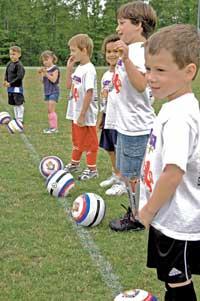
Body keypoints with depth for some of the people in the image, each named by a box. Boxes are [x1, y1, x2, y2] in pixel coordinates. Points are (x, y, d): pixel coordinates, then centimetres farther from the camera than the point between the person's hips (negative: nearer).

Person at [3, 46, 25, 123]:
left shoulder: (19, 65, -15)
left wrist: (10, 83, -18)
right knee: (14, 104, 15)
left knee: (19, 104, -3)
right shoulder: (9, 64, 9)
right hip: (10, 88, 8)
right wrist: (5, 81, -2)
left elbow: (20, 77, -20)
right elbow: (6, 73, 18)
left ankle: (20, 119, 5)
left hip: (17, 87, -8)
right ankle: (16, 118, 25)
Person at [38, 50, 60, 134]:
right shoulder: (45, 69, 11)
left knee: (51, 109, -11)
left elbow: (53, 80, -18)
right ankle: (51, 127, 13)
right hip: (47, 92, 8)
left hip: (54, 91, -8)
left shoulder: (55, 69, -9)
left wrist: (46, 73, -20)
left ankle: (55, 127, -9)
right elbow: (43, 81, 12)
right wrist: (41, 74, -3)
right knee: (49, 110, 8)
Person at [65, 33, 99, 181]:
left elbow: (89, 93, -22)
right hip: (76, 113, 9)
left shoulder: (89, 70, -19)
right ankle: (74, 164, 38)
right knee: (77, 140, 23)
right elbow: (69, 85, 17)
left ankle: (92, 169, 15)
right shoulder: (78, 68, 7)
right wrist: (69, 68, 6)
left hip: (86, 115, -9)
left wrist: (82, 115, -22)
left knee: (89, 142, 3)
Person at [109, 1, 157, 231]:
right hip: (126, 125, 10)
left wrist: (126, 59, -41)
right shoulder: (130, 50, 11)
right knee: (126, 173, 20)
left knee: (132, 175, 3)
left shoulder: (140, 51, -18)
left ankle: (137, 219, 17)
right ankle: (133, 212, 34)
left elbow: (141, 85, -33)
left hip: (136, 127, -10)